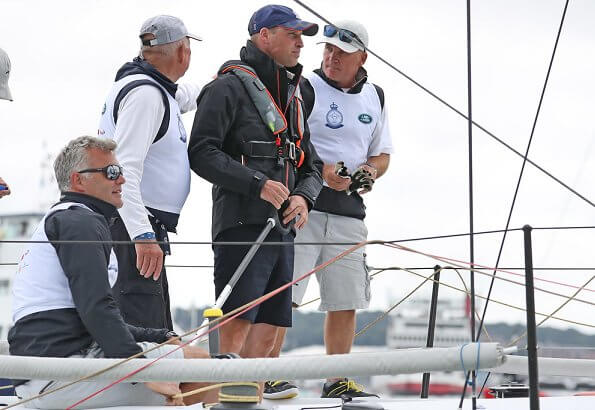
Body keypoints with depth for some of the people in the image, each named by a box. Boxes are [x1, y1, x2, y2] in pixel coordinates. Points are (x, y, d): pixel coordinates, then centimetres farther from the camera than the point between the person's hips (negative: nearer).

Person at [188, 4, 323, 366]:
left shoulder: (293, 98, 23)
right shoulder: (230, 86, -2)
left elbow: (312, 165, 23)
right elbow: (202, 153, -12)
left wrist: (304, 197, 1)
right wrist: (258, 185, -19)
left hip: (283, 229, 8)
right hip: (243, 225, -8)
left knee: (268, 330, 6)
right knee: (237, 323, -14)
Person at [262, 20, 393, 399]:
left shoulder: (375, 97, 15)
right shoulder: (305, 89, -3)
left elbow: (383, 154, 23)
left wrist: (370, 171, 1)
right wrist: (321, 172, -21)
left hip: (349, 213, 5)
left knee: (345, 303, 7)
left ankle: (338, 381, 16)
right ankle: (267, 374, -6)